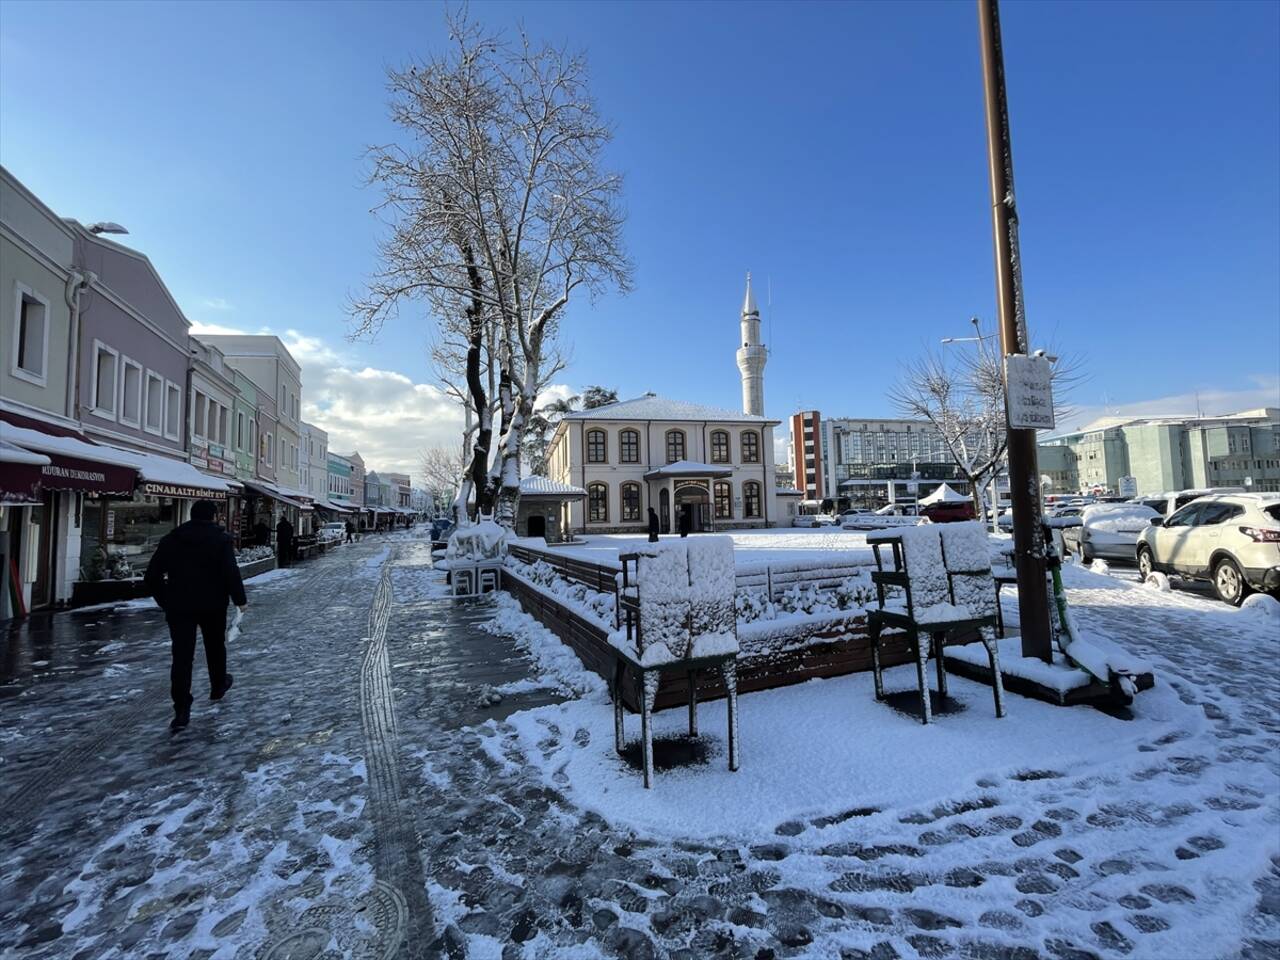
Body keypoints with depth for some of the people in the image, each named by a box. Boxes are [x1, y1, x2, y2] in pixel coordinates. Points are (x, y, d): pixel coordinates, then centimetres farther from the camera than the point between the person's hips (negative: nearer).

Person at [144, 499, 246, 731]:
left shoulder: (171, 539, 4)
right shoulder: (221, 538, -7)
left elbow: (152, 576, 6)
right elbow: (231, 573, -15)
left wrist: (165, 601, 18)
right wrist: (239, 599, -4)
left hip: (179, 607, 2)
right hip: (213, 605, -2)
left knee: (181, 656, 1)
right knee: (215, 647, 19)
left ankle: (181, 710, -3)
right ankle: (218, 686, 39)